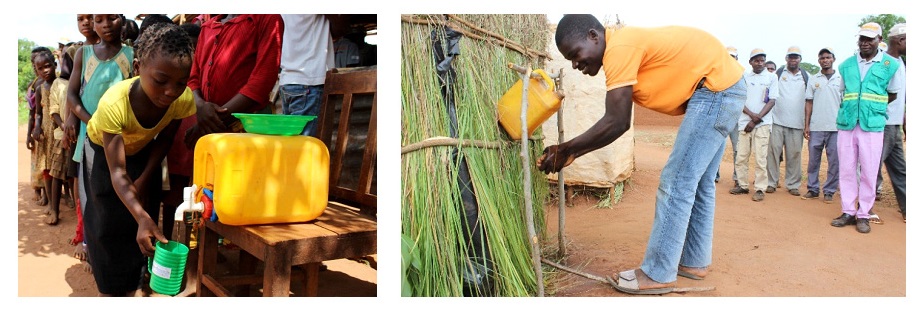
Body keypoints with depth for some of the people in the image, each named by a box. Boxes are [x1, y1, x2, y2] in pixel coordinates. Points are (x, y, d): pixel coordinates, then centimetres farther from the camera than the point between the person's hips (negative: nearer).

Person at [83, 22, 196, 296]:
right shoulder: (113, 103, -42)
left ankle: (132, 287, 17)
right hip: (103, 150, -3)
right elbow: (117, 172, -41)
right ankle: (109, 290, 12)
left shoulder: (184, 100, -33)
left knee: (141, 229, 0)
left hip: (142, 151, 3)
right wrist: (142, 217, -54)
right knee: (107, 222, -5)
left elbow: (165, 138, -10)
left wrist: (144, 179, -11)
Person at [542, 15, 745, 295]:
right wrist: (573, 153, 5)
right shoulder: (628, 46, 11)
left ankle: (658, 275, 0)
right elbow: (616, 123, 10)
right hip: (725, 87, 11)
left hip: (715, 88, -10)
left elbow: (616, 123, -22)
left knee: (676, 183, -8)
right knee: (698, 183, 16)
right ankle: (693, 261, 27)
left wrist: (565, 150, -12)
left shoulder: (619, 47, -19)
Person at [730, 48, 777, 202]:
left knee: (760, 158, -6)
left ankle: (760, 189, 0)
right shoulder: (744, 77, 9)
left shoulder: (771, 78, 4)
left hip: (762, 123, -2)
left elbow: (772, 101, -2)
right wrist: (751, 114, -13)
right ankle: (742, 185, 15)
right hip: (744, 122, 3)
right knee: (741, 157, 4)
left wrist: (756, 119, -10)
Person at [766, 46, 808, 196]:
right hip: (777, 121, -1)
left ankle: (793, 184, 9)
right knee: (773, 151, -4)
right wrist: (769, 115, -4)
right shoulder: (778, 73, 8)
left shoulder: (805, 77, 13)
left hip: (797, 123, 2)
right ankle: (771, 182, 2)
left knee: (795, 154, 2)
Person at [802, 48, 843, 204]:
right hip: (816, 126, 1)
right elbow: (809, 103, 9)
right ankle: (812, 189, 14)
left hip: (836, 127, -1)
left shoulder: (841, 79, 6)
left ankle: (829, 191, 9)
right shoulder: (813, 79, 9)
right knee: (813, 160, 5)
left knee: (834, 161, 1)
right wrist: (807, 125, 2)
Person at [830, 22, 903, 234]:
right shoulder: (846, 65, 9)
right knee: (846, 170, 5)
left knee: (869, 172, 0)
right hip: (846, 125, 3)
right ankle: (848, 212, 14)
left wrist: (873, 108, 8)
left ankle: (863, 215, 9)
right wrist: (850, 110, 12)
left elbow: (892, 96, 10)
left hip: (872, 126, -3)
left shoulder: (893, 65, 2)